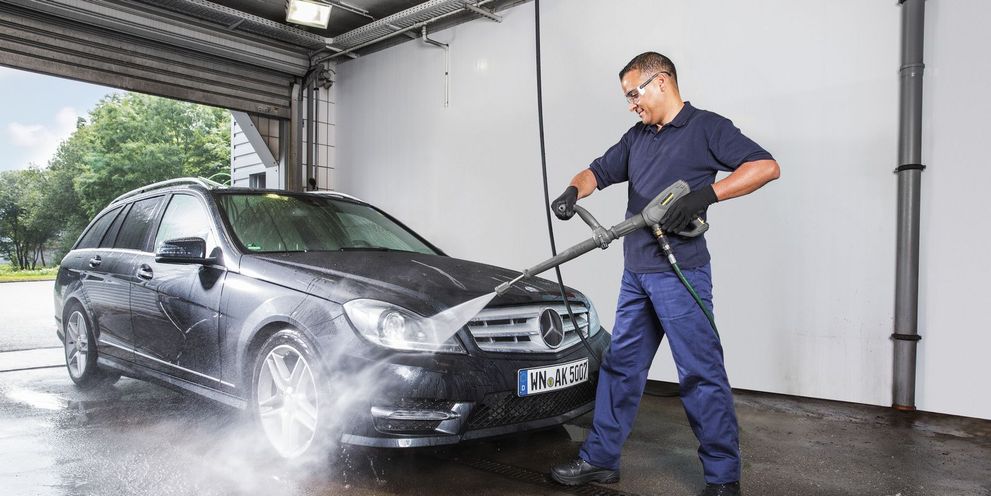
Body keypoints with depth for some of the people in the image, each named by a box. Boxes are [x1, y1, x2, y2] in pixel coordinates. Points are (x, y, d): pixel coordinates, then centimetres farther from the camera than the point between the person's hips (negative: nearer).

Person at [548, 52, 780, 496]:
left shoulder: (706, 127, -3)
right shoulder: (636, 138, 18)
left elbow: (766, 167, -10)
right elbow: (598, 172, 18)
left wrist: (704, 194, -21)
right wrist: (574, 190, -5)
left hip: (680, 273, -7)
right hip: (636, 274, 7)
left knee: (701, 373, -2)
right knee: (621, 366, 11)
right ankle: (600, 459, 22)